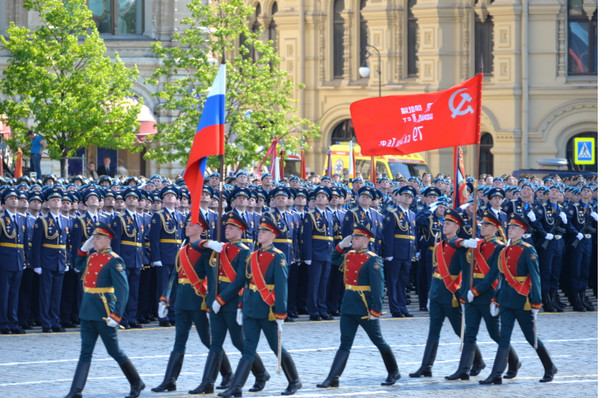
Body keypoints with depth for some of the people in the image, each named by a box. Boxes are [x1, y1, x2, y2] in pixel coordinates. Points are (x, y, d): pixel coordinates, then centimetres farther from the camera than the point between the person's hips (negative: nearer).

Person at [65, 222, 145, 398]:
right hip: (87, 312, 7)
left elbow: (123, 289, -17)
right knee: (85, 352, 4)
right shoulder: (92, 257, 11)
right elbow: (79, 267, 35)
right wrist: (84, 249, 16)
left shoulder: (114, 261, -12)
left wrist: (116, 316, -23)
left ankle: (137, 383, 18)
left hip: (103, 314, -7)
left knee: (114, 351, 3)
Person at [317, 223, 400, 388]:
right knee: (345, 344, 3)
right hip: (348, 305, 6)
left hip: (365, 307, -6)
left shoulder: (373, 260, -13)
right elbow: (334, 259, 30)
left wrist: (375, 311, -19)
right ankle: (333, 379, -2)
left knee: (378, 341, 8)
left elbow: (378, 287, -16)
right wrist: (341, 245, 10)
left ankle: (393, 373, 24)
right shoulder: (349, 255, 9)